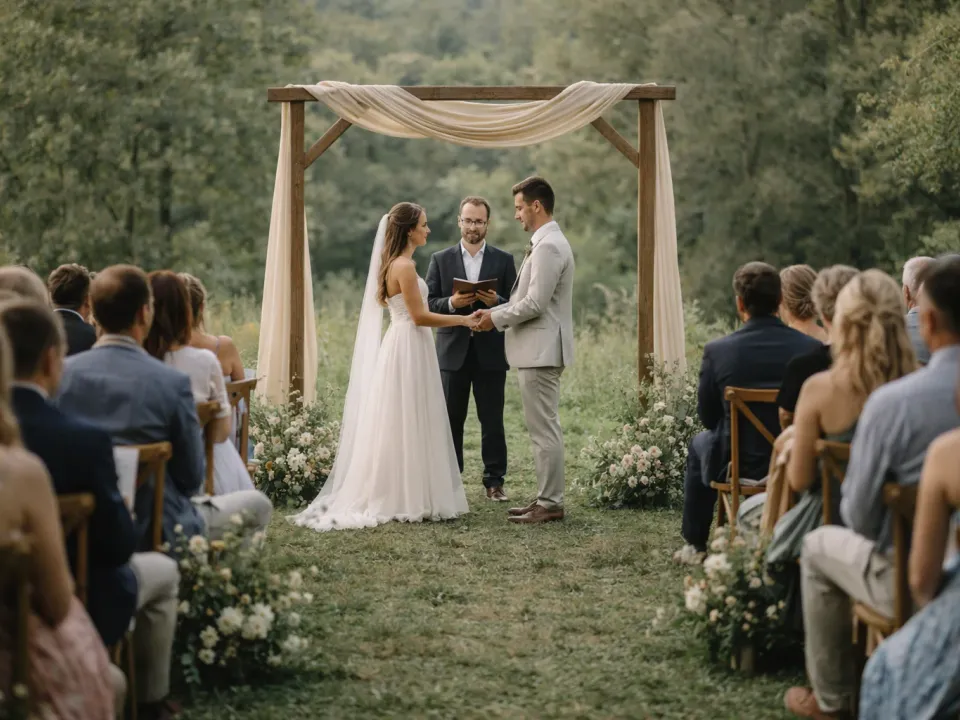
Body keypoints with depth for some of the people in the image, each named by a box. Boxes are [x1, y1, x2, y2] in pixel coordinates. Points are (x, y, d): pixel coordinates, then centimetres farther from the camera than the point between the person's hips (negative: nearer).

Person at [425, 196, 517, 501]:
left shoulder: (504, 260, 6)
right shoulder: (441, 259, 7)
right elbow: (427, 304, 3)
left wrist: (496, 302, -17)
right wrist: (451, 303, -16)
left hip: (490, 353, -1)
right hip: (453, 353, 1)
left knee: (492, 420, 2)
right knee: (450, 420, 4)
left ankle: (494, 481, 9)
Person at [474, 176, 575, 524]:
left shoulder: (548, 247, -17)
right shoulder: (547, 243, 16)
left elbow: (535, 303, -21)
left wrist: (496, 319, -9)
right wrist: (493, 312, 11)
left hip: (540, 351, -11)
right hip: (538, 350, 11)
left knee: (545, 430, -6)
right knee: (543, 429, 13)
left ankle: (550, 503, -2)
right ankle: (547, 498, 18)